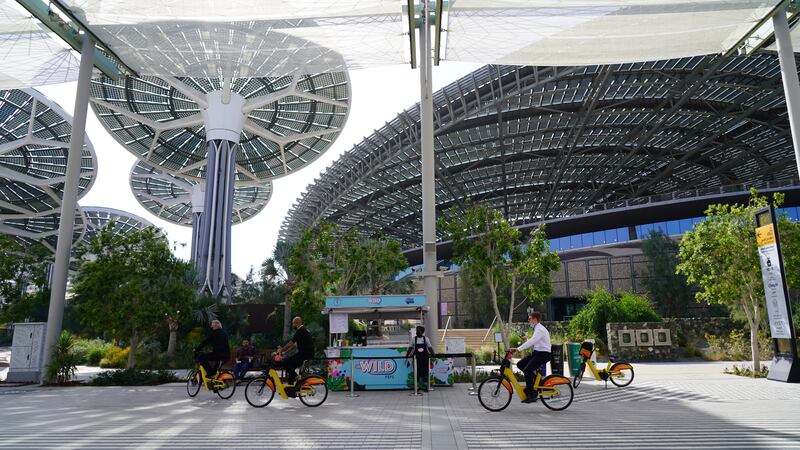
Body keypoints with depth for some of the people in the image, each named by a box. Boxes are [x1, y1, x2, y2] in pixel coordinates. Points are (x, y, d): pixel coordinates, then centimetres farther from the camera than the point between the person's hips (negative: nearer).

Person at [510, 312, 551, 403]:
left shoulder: (540, 329, -15)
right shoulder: (537, 329, 17)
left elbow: (532, 341, -29)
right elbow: (533, 343, 17)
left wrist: (518, 349, -36)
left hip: (543, 354, -10)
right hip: (537, 353, 10)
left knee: (527, 370, -19)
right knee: (520, 364, 2)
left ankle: (532, 396, -13)